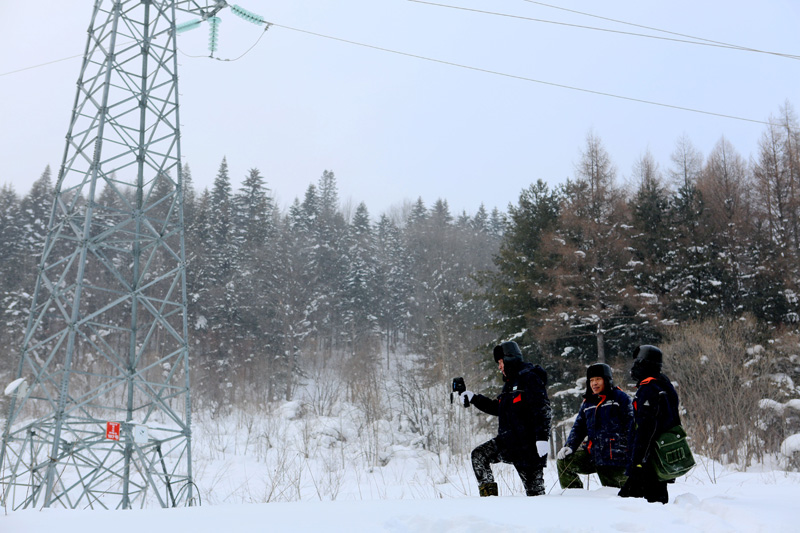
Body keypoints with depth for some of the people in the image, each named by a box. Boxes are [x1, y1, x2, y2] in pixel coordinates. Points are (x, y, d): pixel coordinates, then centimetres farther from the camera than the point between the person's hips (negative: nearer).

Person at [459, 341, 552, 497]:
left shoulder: (529, 378, -10)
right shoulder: (510, 382, 19)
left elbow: (542, 408, -18)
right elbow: (497, 408, 27)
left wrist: (542, 438, -24)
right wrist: (473, 398, 20)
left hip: (528, 443, -9)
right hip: (508, 440, 9)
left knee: (534, 486, -6)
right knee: (479, 455, 1)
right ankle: (489, 495, 3)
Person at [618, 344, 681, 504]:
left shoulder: (647, 389, -16)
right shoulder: (665, 385, 16)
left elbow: (645, 428, -22)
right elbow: (675, 421, 21)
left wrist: (637, 461, -22)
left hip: (649, 459, -10)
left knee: (626, 496, -9)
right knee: (658, 496, 15)